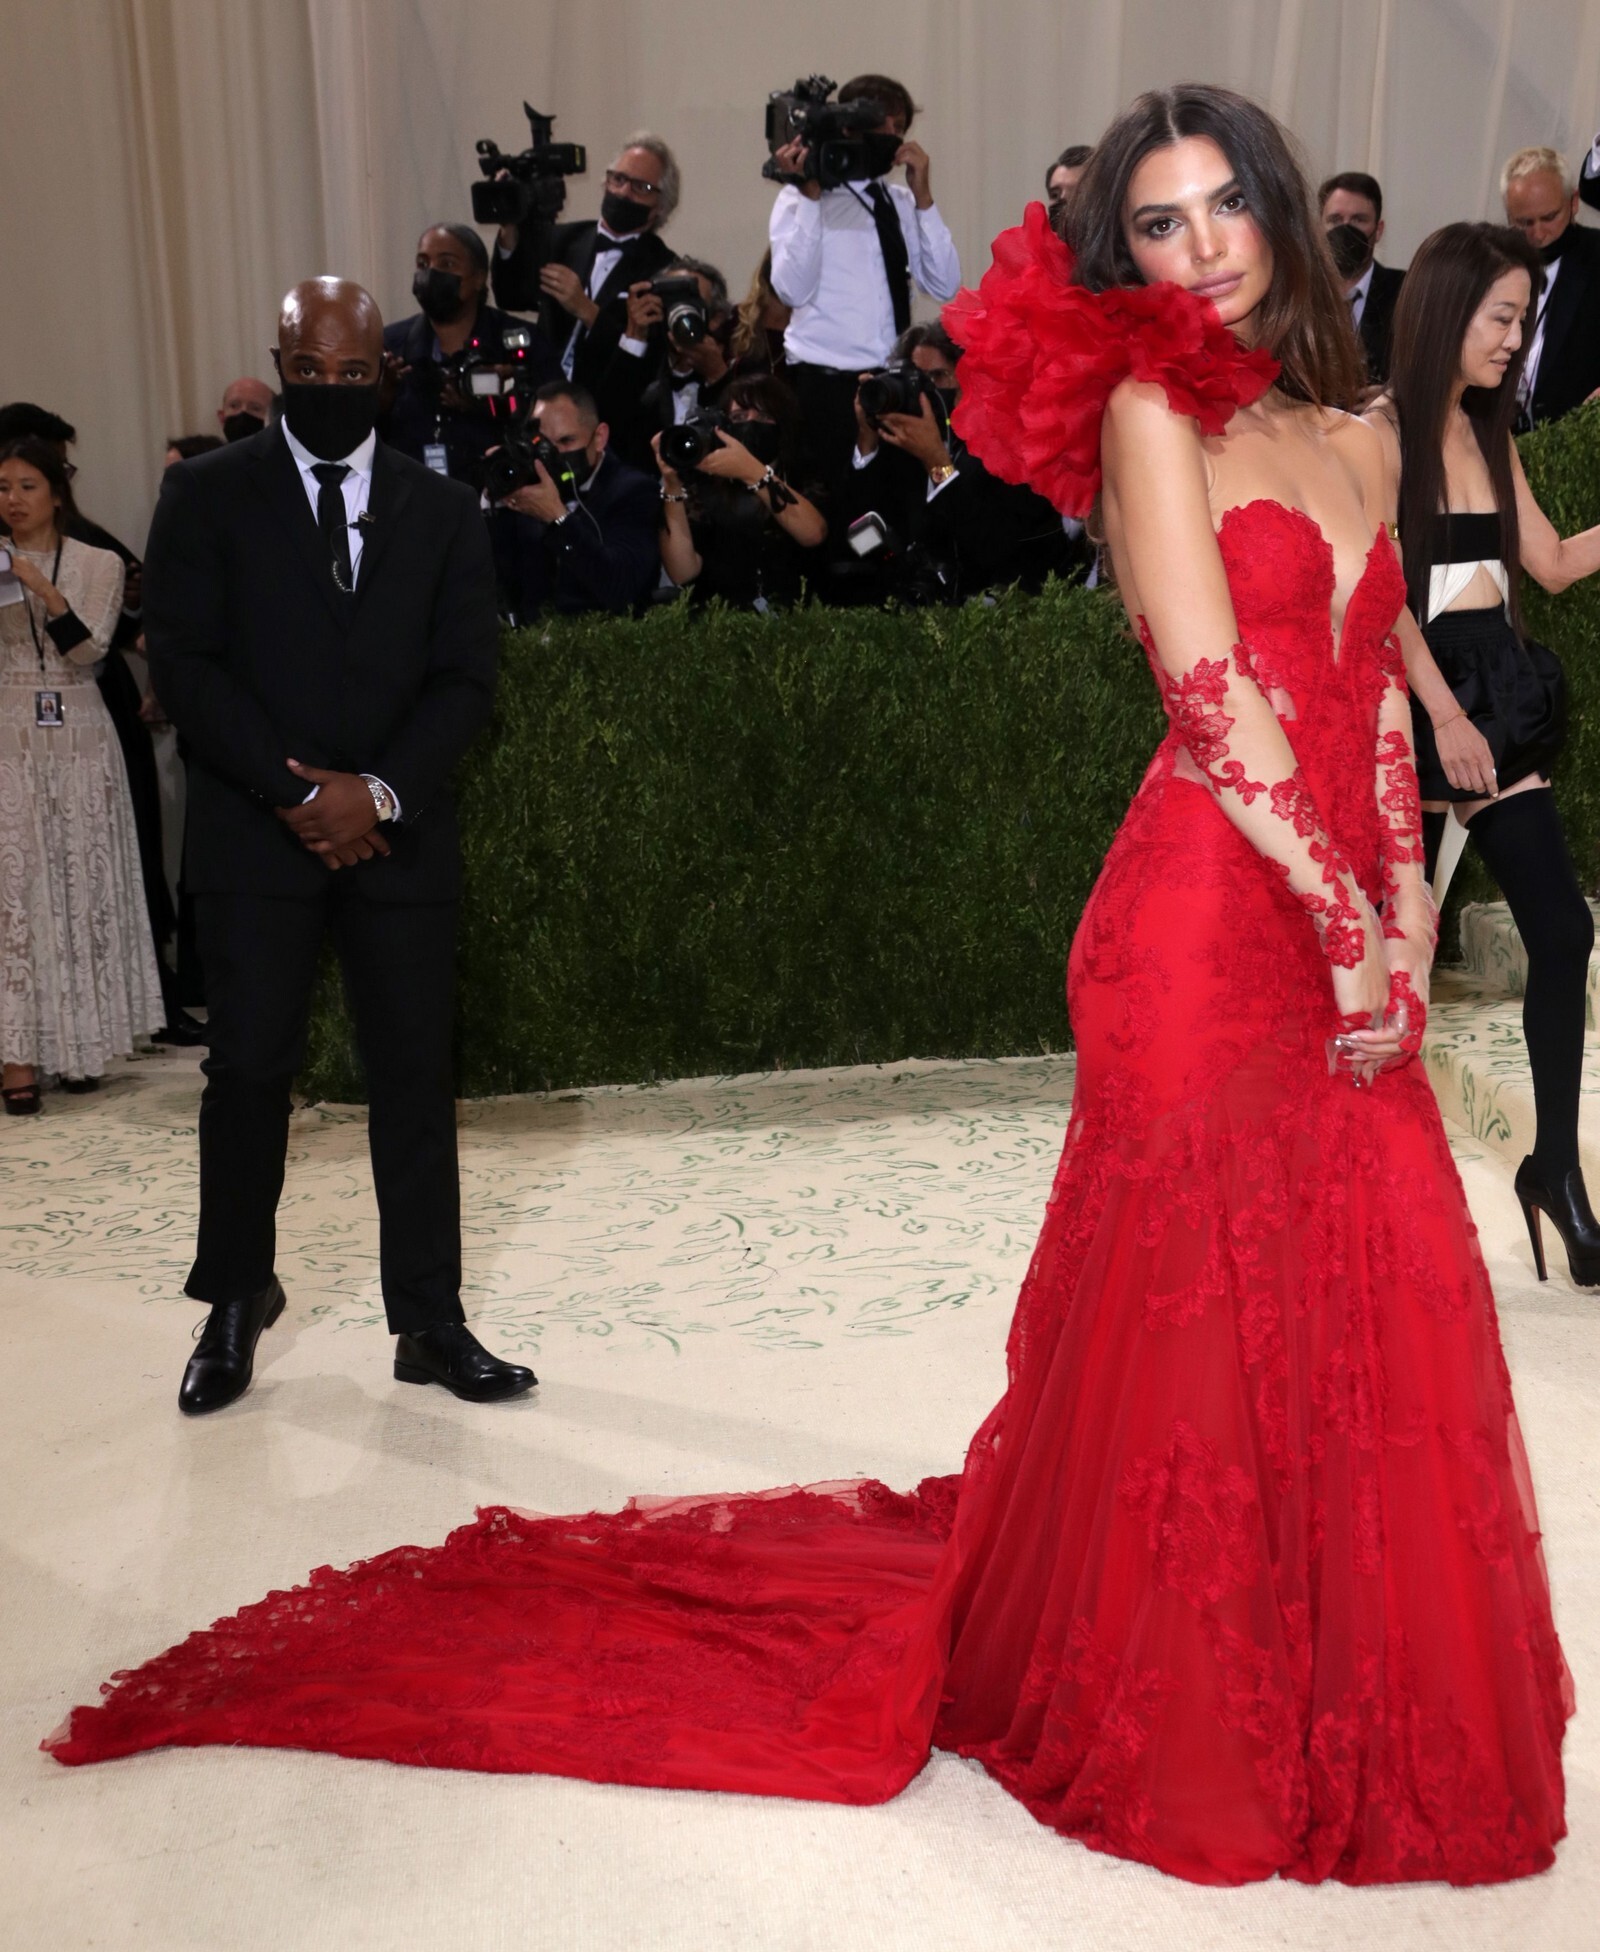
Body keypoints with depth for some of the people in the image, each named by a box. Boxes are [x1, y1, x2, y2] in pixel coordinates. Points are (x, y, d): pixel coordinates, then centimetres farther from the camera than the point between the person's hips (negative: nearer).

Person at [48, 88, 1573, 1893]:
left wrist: (1407, 912, 7)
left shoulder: (1353, 439, 18)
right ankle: (1172, 1723, 24)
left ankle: (1349, 1699, 33)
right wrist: (1342, 924, -12)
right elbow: (1214, 695, -14)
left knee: (1370, 1317, 12)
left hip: (1343, 943, 7)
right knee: (1200, 1316, 2)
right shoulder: (1148, 408, -5)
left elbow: (1380, 697, 17)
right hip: (1211, 926, -7)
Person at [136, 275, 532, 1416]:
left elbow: (466, 678, 4)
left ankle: (431, 1324, 13)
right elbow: (184, 666, -3)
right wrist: (298, 792, -12)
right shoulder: (207, 495, 5)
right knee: (250, 1073, 1)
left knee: (416, 1078, 3)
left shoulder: (442, 509, 10)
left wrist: (380, 792, -10)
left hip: (398, 838, 2)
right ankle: (235, 1304, 21)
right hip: (254, 837, -1)